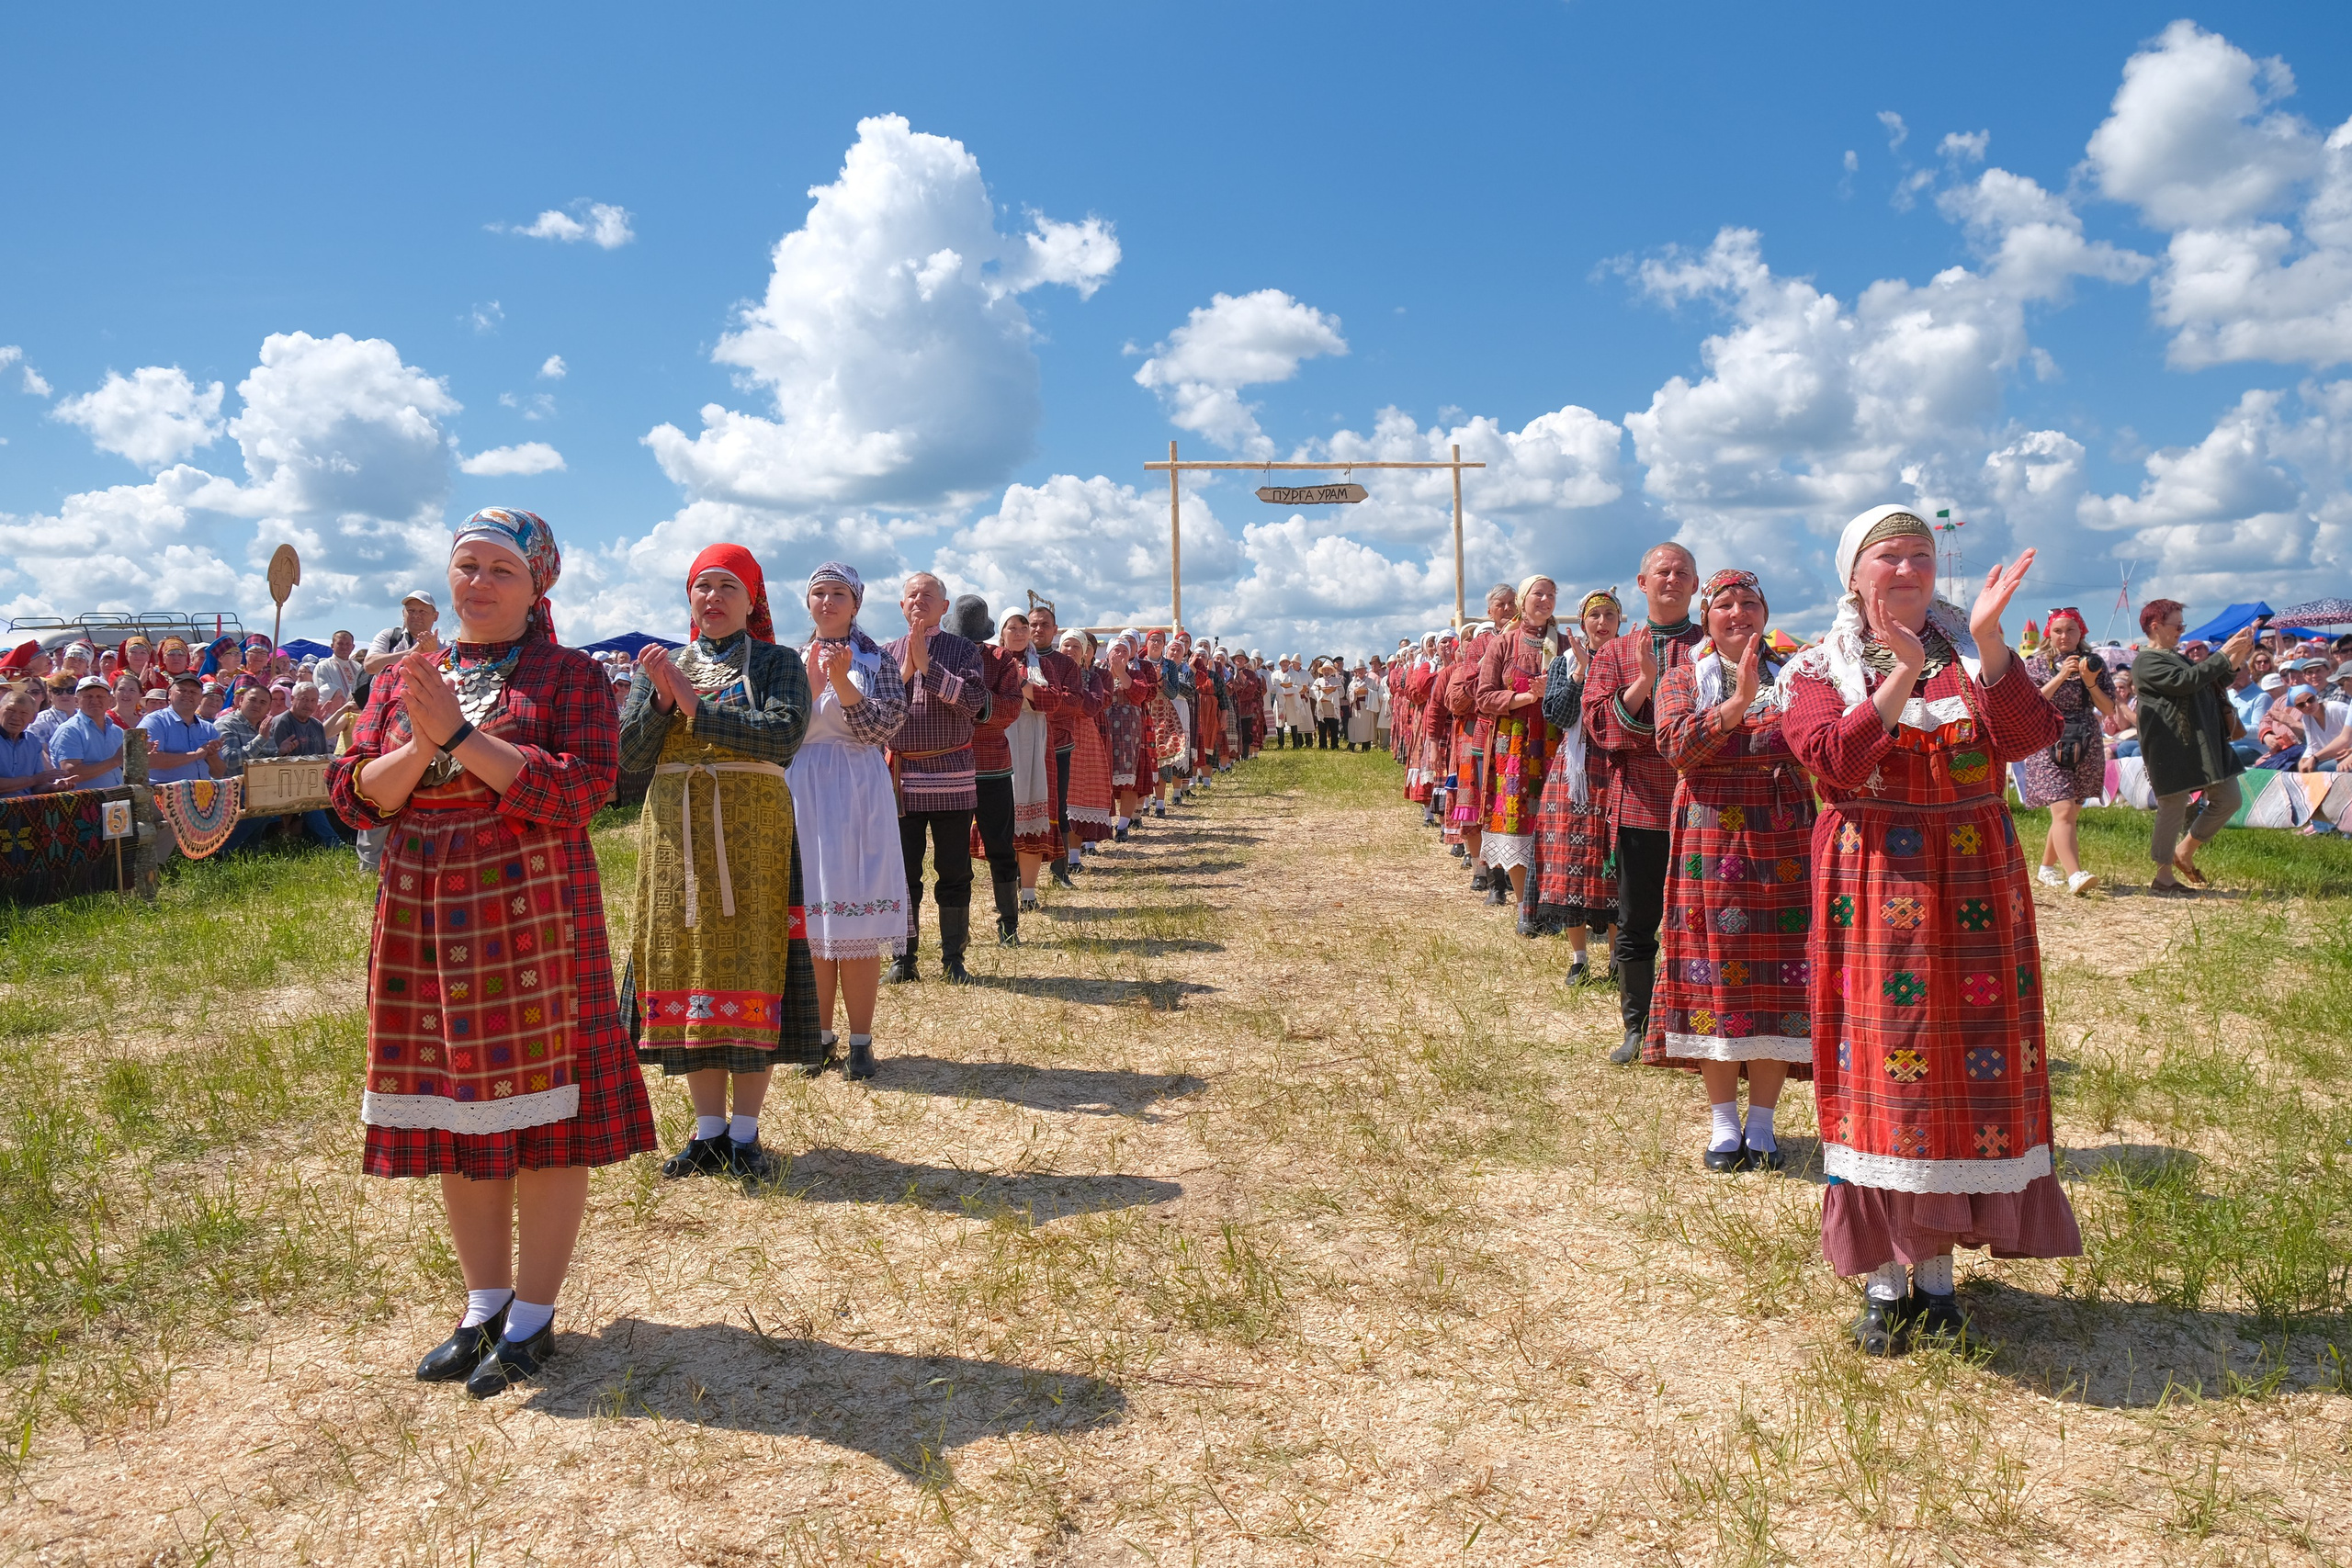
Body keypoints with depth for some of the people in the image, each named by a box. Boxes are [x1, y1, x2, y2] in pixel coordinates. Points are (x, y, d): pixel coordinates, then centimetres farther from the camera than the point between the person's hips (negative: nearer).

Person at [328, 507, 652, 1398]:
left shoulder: (569, 676, -2)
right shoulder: (400, 677, 12)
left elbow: (581, 792, -16)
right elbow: (356, 798, 5)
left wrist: (462, 733, -19)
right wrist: (421, 744, -13)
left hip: (534, 918, -5)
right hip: (424, 919, 5)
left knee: (542, 1115, 1)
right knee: (454, 1113, 11)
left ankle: (534, 1318, 15)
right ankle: (485, 1305, 27)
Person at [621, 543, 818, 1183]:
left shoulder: (777, 662, 4)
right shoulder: (660, 665, 14)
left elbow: (783, 737, -14)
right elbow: (628, 755, 4)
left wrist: (695, 706, -14)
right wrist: (661, 698, -12)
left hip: (753, 837, -3)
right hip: (675, 835, 3)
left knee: (750, 967, -3)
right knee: (686, 964, 3)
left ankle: (745, 1135, 6)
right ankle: (709, 1131, 14)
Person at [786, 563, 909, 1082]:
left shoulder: (875, 661, 3)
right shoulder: (792, 660, 11)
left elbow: (880, 730, -10)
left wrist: (841, 680, -21)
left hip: (857, 796, -3)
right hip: (801, 795, 3)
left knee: (857, 922, -2)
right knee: (811, 921, 5)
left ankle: (861, 1042, 7)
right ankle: (819, 1034, 17)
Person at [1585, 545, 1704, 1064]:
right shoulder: (1616, 654, 12)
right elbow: (1598, 724, -1)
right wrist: (1644, 681, -15)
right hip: (1640, 807, 1)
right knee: (1635, 924, 7)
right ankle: (1638, 1025, 21)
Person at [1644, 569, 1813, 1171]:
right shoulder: (1681, 680, 7)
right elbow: (1677, 747, -12)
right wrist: (1738, 702, -23)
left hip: (1783, 844, 1)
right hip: (1711, 844, -1)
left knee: (1776, 977, 1)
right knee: (1715, 975, 0)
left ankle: (1762, 1123, 12)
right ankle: (1724, 1122, 11)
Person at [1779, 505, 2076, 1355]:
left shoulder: (1972, 653, 9)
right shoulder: (1818, 670, 3)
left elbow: (2032, 734, -10)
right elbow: (1834, 758, -16)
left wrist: (1988, 642, -21)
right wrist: (1901, 678, -24)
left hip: (1973, 888, 2)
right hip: (1871, 892, -2)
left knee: (1968, 1066, 4)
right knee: (1879, 1071, -1)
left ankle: (1937, 1267, 19)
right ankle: (1884, 1276, 10)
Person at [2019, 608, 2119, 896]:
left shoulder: (2094, 663, 10)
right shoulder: (2036, 663, 3)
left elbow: (2109, 709, 6)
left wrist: (2090, 684, -11)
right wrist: (2061, 676, -15)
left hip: (2086, 748, 4)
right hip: (2049, 748, -4)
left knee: (2071, 813, 8)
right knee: (2063, 812, -17)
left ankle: (2047, 867, 26)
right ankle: (2075, 875, -28)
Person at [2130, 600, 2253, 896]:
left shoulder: (2177, 657, 22)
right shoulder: (2147, 662, -10)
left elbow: (2210, 684, 21)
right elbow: (2186, 681, -24)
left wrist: (2235, 661, 6)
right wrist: (2224, 654, -18)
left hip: (2205, 742, 10)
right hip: (2174, 747, -10)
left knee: (2229, 799, 11)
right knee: (2173, 809, -3)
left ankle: (2184, 851, 23)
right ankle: (2164, 878, 7)